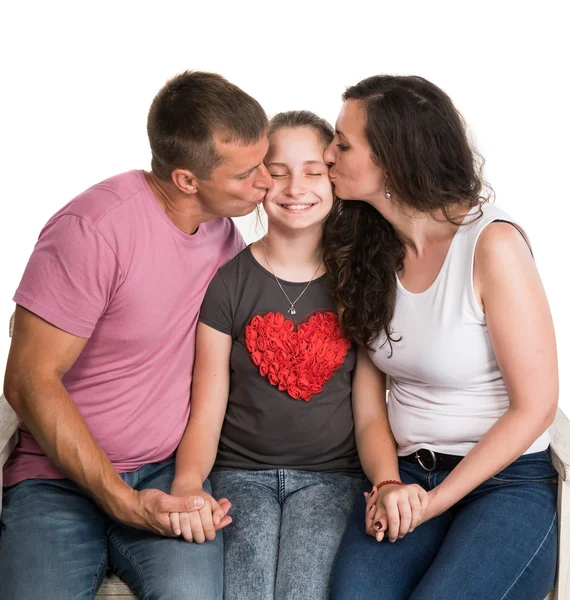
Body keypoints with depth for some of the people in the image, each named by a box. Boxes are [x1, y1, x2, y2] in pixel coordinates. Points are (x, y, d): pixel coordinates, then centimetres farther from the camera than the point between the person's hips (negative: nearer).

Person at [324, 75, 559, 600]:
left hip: (507, 479, -3)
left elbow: (534, 406, -12)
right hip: (404, 471, 4)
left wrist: (434, 501, -13)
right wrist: (386, 480, -7)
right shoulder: (368, 243, 2)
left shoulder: (491, 243, -16)